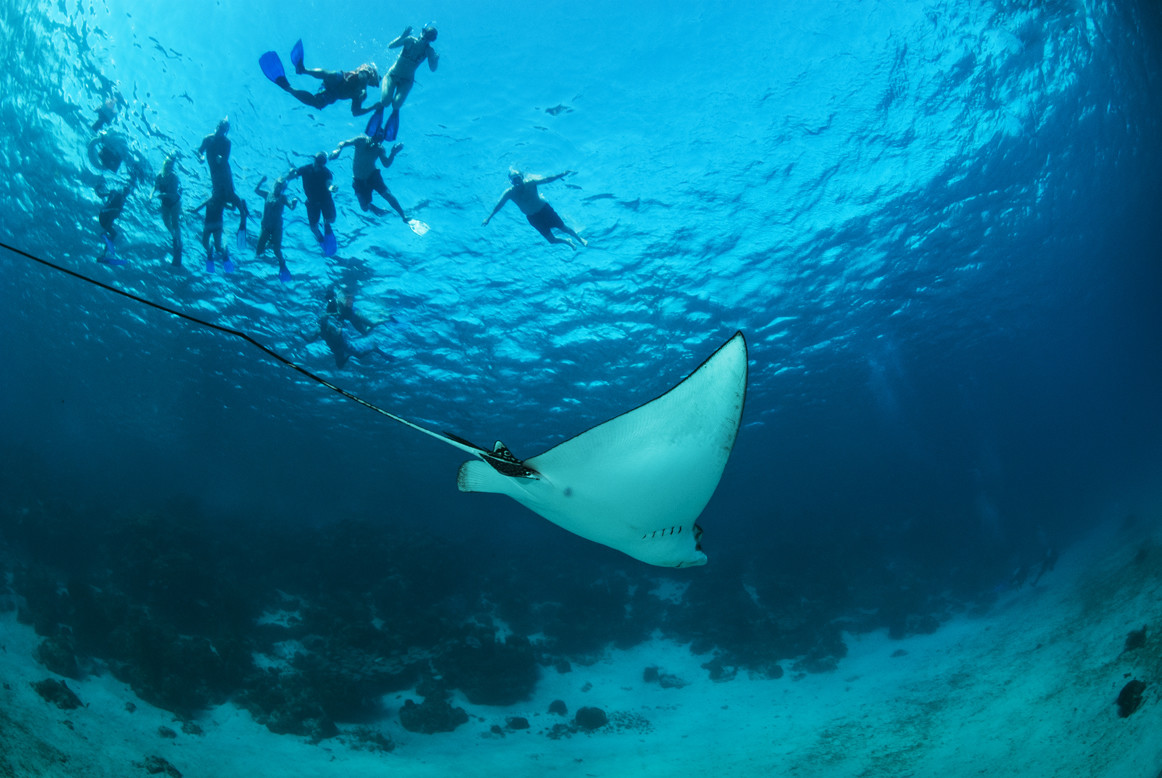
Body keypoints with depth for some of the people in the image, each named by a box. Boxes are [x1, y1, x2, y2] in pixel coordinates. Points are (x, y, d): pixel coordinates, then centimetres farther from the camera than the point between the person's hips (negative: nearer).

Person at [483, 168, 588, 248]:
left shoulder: (530, 182, -20)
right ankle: (568, 241, 35)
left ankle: (580, 238, 39)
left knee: (564, 229, 7)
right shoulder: (510, 193, -16)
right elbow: (498, 206, -6)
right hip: (533, 217, 1)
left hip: (545, 209, -1)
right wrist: (489, 217, -6)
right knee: (551, 239, 2)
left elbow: (547, 179, -24)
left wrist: (562, 174, -35)